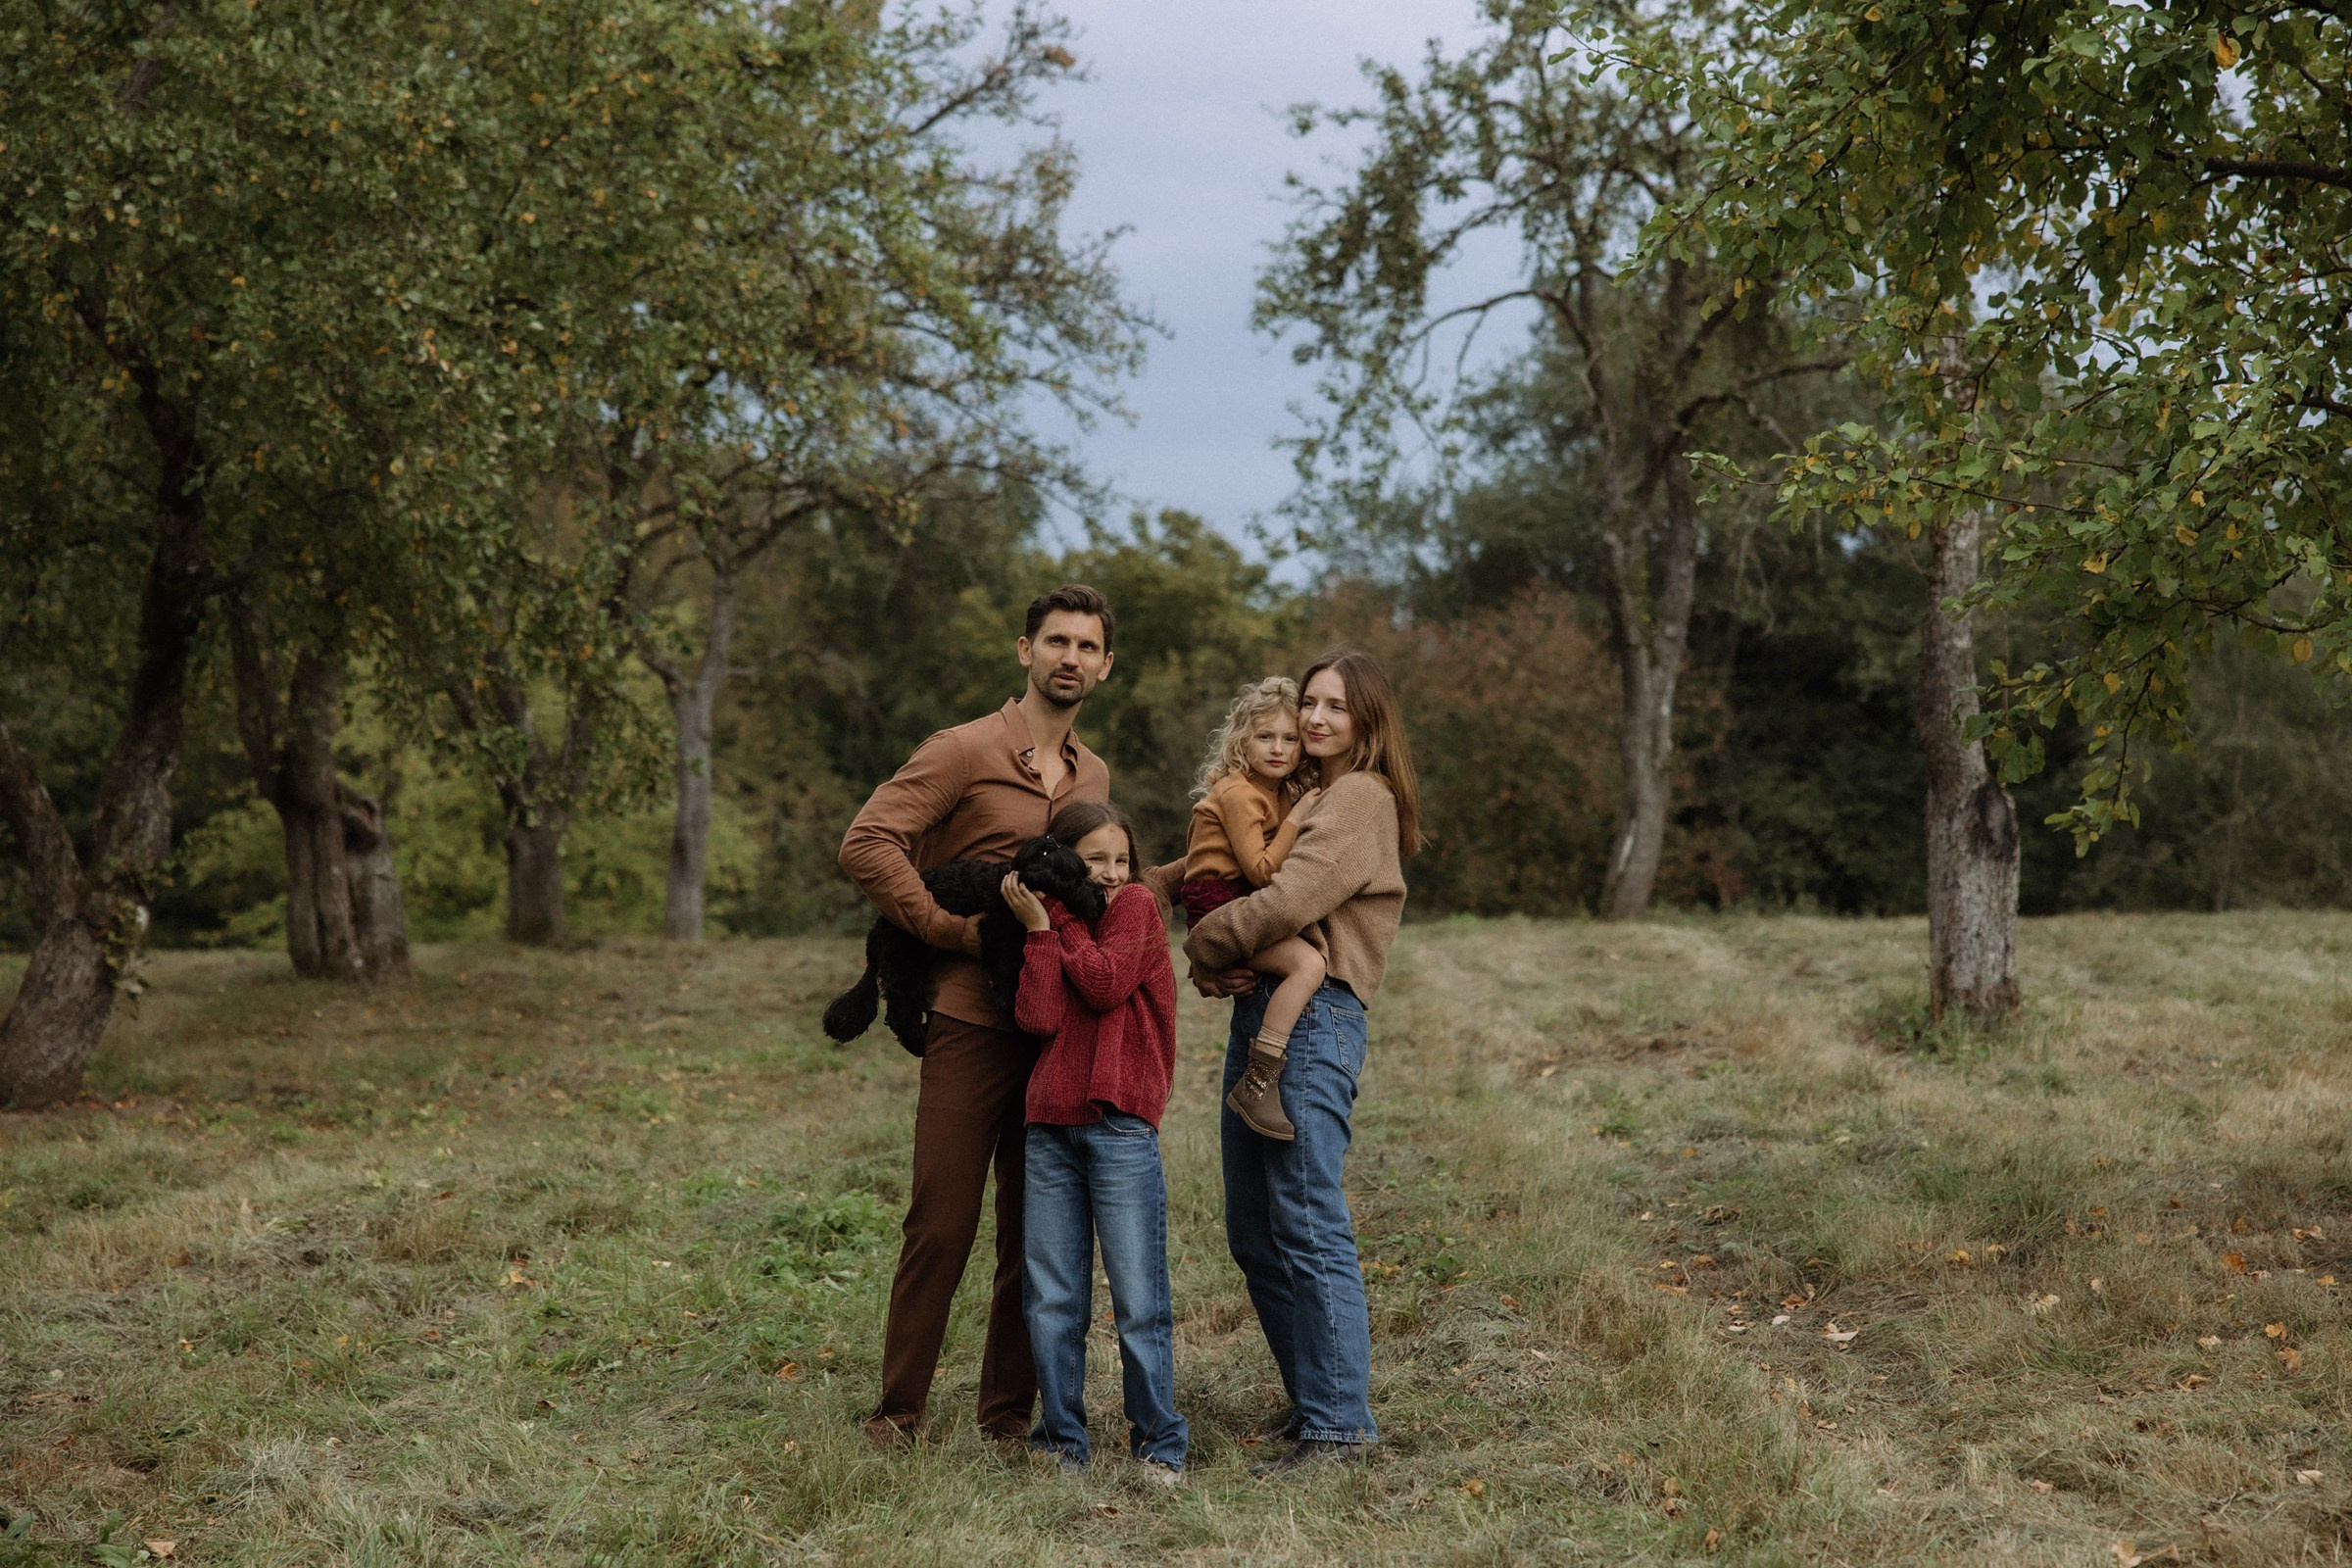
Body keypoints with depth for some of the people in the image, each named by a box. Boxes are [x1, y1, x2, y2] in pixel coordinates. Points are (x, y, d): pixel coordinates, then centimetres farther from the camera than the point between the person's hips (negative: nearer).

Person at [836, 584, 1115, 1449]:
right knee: (941, 1222, -3)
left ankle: (1009, 1408, 18)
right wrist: (956, 929, -15)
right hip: (971, 1021, -6)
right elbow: (865, 844, -14)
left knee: (1035, 1230, 9)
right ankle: (898, 1408, 9)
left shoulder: (1093, 776, 16)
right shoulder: (965, 752, -6)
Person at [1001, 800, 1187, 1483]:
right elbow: (1039, 1018, -3)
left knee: (1138, 1301, -4)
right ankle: (1062, 1440, 18)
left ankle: (1159, 1445, 7)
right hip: (1050, 1128, 5)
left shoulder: (1137, 905, 4)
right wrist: (1040, 929, -6)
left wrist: (1060, 920, -3)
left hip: (1120, 1125, -5)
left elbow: (1107, 985, -12)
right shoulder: (1043, 925, 14)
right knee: (1051, 1301, 7)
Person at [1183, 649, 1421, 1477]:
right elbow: (1218, 880, 19)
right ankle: (1312, 1399, 21)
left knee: (1308, 1226, -11)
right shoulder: (1307, 799, 24)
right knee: (1254, 1234, 12)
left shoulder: (1362, 798, -5)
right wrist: (1220, 967, -2)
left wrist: (1206, 944, -2)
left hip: (1313, 1019, -10)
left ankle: (1339, 1423, -7)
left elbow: (1286, 902, -18)